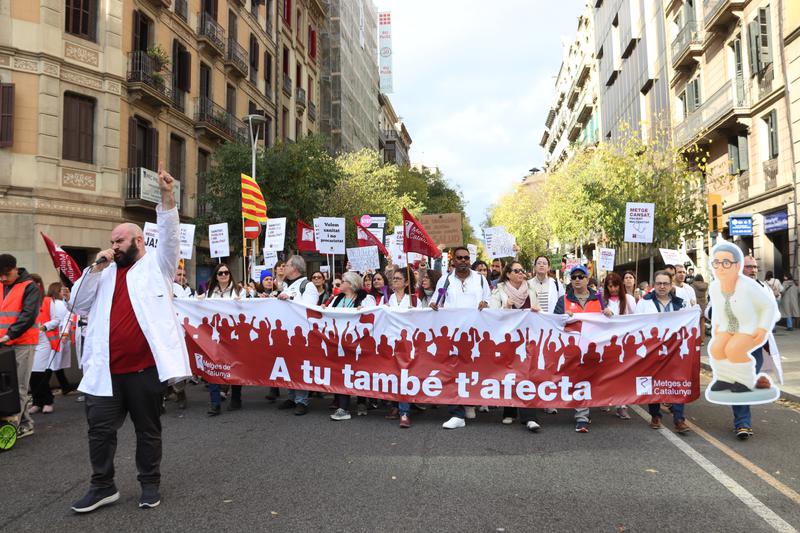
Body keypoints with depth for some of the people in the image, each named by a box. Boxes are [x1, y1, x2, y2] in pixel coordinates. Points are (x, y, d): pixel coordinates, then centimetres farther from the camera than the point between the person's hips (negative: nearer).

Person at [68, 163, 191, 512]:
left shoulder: (156, 265, 3)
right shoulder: (105, 273, 15)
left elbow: (170, 236, -13)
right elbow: (78, 305, 9)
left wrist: (167, 197, -26)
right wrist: (96, 267, -1)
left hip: (145, 367, -4)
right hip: (106, 369, 4)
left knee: (148, 429, 10)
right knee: (100, 429, 7)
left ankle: (150, 484, 25)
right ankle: (102, 486, 23)